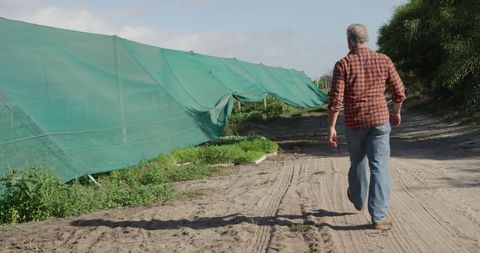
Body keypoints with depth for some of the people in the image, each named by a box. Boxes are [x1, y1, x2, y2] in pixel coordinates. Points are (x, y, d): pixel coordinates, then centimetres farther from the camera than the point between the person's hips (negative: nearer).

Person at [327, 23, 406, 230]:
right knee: (379, 167, 0)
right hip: (380, 120, 0)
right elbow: (399, 92, 4)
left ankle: (357, 199, 44)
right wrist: (396, 112, 22)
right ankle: (379, 216, -6)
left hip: (354, 122, 0)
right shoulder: (383, 61, 0)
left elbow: (336, 100, -12)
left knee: (357, 162, 21)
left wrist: (331, 128, -7)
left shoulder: (343, 65, -7)